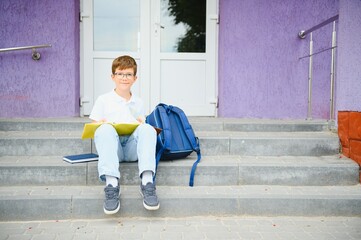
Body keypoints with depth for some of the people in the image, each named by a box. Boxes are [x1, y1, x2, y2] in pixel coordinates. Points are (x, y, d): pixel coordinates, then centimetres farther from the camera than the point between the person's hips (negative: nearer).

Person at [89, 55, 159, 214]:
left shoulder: (138, 102, 28)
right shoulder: (104, 100, 19)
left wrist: (142, 125, 2)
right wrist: (105, 125, -8)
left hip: (133, 147, 1)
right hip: (112, 146, -1)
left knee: (147, 129, -31)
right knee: (105, 129, -35)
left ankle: (147, 181, -44)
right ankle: (111, 184, -47)